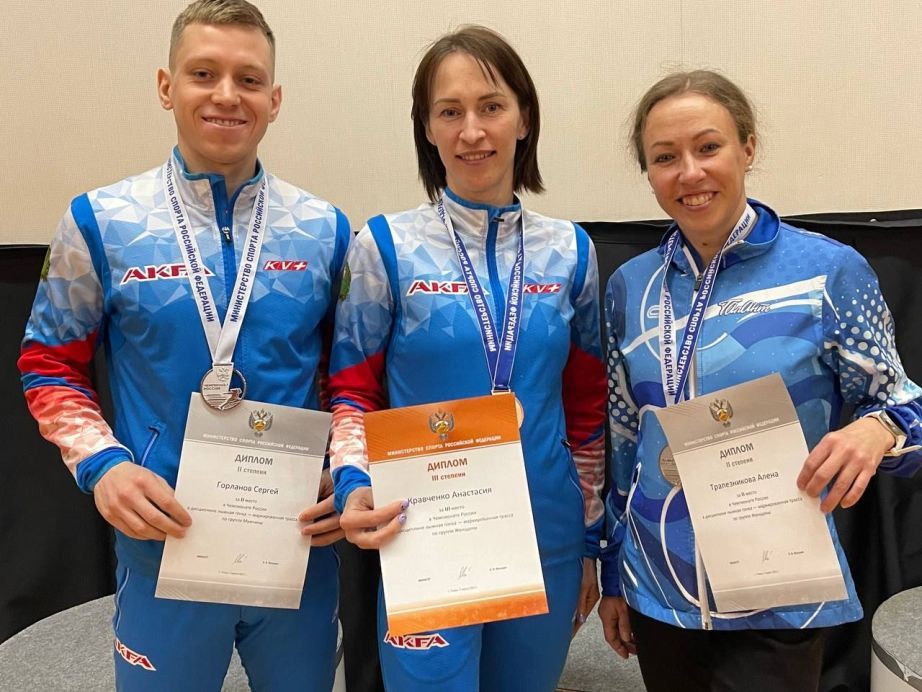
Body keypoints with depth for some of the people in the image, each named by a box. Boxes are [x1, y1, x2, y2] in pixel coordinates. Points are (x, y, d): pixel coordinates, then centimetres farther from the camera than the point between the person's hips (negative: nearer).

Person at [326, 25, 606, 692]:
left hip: (548, 542, 3)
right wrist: (355, 485, -20)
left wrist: (591, 540, 11)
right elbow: (353, 393, -1)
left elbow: (587, 410, 8)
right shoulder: (387, 245, -5)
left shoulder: (570, 251, 2)